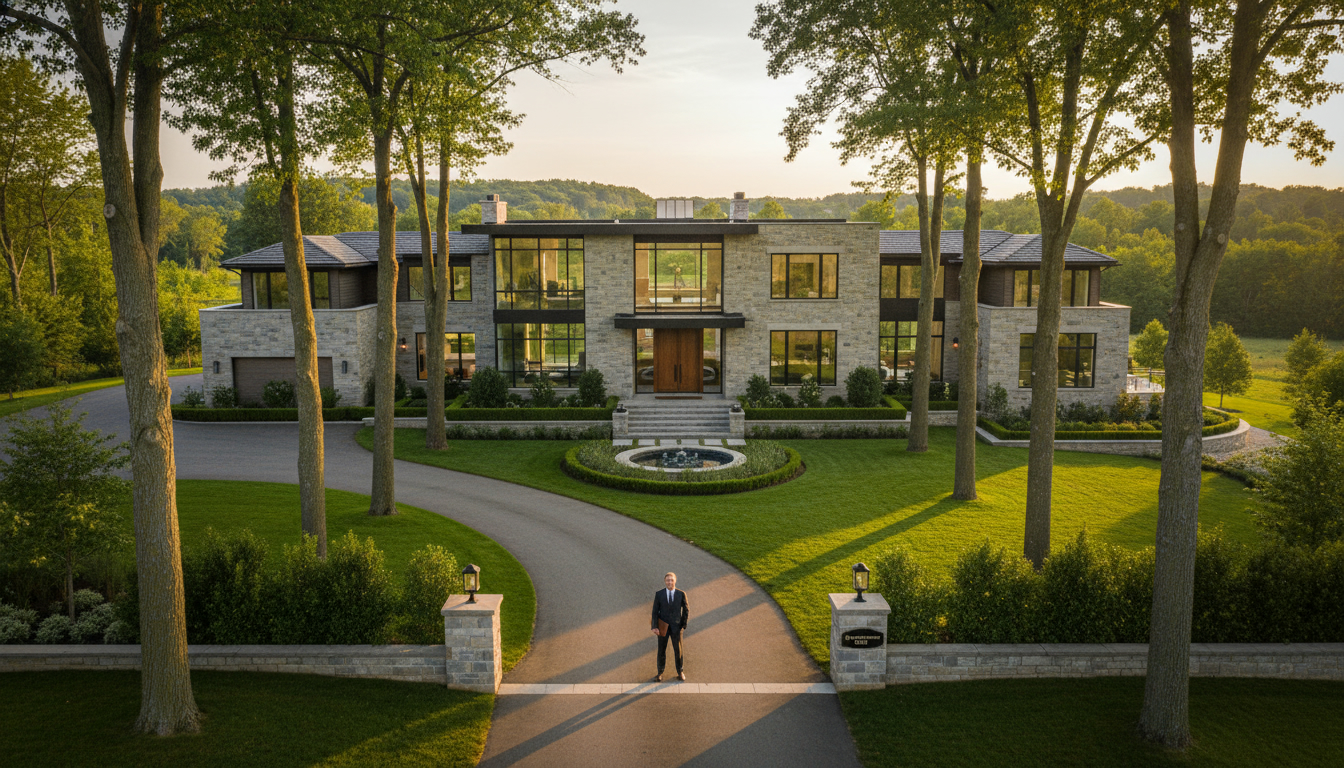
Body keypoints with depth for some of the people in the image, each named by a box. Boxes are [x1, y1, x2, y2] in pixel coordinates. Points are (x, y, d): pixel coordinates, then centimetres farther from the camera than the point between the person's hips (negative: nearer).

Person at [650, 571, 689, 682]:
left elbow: (686, 610, 5)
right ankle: (660, 673, 18)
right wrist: (655, 626, -11)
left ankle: (680, 673, 24)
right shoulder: (659, 594, -3)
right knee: (661, 651, 6)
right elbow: (655, 611, -2)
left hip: (676, 627, 0)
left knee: (678, 650, 7)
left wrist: (684, 624, 0)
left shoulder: (681, 594, -3)